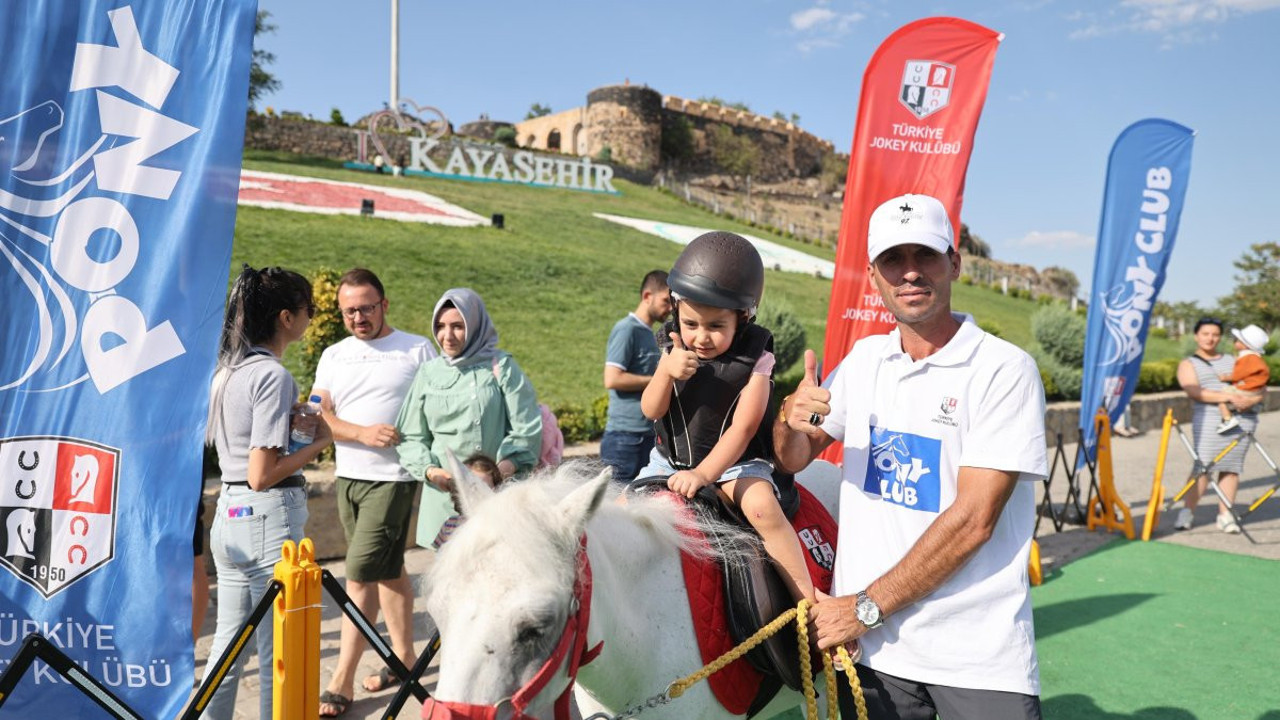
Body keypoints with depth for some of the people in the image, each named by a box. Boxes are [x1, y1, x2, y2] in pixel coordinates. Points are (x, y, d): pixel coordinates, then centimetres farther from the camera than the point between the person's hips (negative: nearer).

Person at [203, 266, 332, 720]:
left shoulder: (228, 369, 9)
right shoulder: (273, 375, -16)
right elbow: (262, 475, -20)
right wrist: (318, 442, -9)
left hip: (227, 512, 9)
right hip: (269, 516, -9)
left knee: (227, 641, 19)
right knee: (278, 650, 3)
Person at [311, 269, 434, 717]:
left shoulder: (417, 350, -1)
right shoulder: (333, 356, 11)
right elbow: (320, 416, 1)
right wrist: (364, 433, -15)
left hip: (393, 478, -5)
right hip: (348, 477, 6)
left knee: (361, 575, -8)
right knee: (388, 570, 16)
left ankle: (342, 681, 0)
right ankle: (403, 655, 29)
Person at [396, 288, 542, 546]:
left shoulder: (501, 367, 2)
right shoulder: (429, 372, 11)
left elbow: (526, 430, -2)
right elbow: (410, 436, 13)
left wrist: (505, 467, -17)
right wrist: (429, 470, -5)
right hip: (443, 494, 3)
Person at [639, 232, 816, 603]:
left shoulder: (755, 359, -14)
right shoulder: (674, 348, -3)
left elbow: (743, 427, -19)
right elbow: (651, 411, -6)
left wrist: (703, 474, -30)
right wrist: (666, 371, -26)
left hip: (734, 460, -4)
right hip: (671, 457, 4)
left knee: (762, 507, -29)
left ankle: (807, 596, -18)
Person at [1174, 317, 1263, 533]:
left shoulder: (1232, 361, 24)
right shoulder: (1188, 364, 11)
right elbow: (1194, 392, -6)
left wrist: (1252, 399, -5)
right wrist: (1229, 397, -18)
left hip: (1243, 418, 4)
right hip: (1209, 419, -4)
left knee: (1231, 466, 0)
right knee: (1203, 466, -12)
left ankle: (1225, 515, 7)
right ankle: (1187, 512, -3)